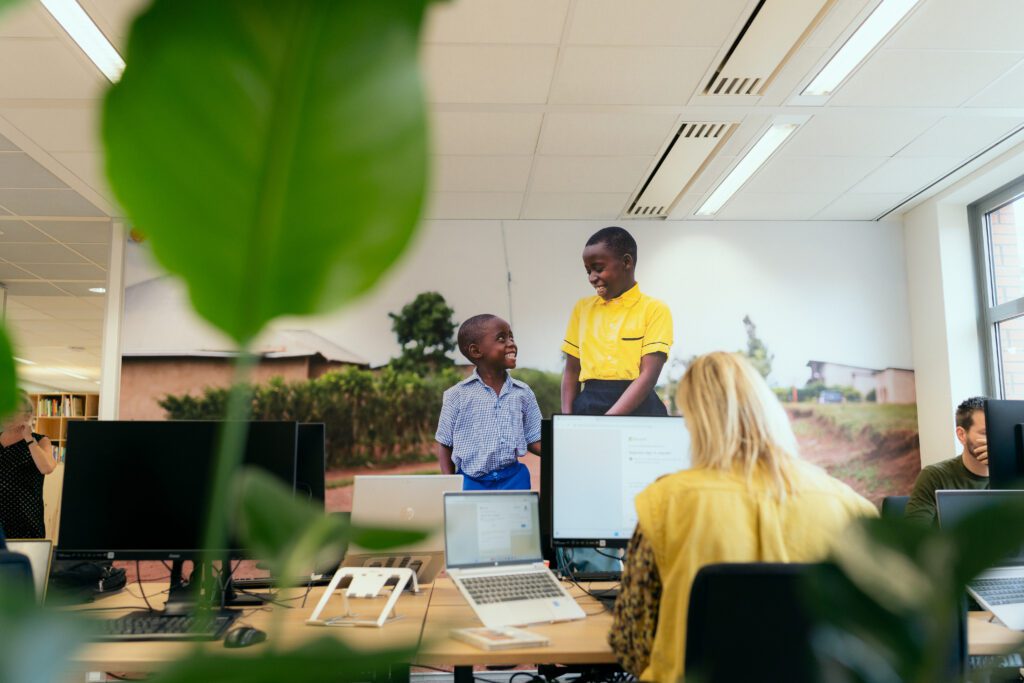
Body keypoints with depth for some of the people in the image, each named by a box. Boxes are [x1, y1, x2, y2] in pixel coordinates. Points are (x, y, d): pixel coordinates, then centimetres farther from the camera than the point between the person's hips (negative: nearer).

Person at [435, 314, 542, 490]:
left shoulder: (523, 393, 3)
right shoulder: (458, 395, -5)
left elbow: (534, 440, 8)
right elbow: (445, 445, 1)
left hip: (513, 480, 2)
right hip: (471, 482, -2)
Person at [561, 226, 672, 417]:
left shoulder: (655, 309, -1)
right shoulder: (582, 308, 12)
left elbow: (648, 375, -9)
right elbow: (572, 370, 13)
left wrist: (606, 421, -18)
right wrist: (567, 418, -2)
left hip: (636, 409, -3)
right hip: (587, 407, 3)